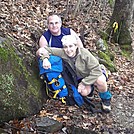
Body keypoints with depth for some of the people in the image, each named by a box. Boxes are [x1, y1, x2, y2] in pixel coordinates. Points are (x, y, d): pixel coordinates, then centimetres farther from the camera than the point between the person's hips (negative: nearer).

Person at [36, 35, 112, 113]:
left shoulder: (84, 53, -30)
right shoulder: (62, 53, -22)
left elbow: (96, 70, -28)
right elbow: (42, 50, -20)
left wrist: (84, 83, -28)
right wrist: (45, 58, -42)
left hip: (93, 74, -3)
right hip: (81, 78, 3)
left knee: (100, 81, -36)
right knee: (84, 92, -26)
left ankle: (106, 99, -4)